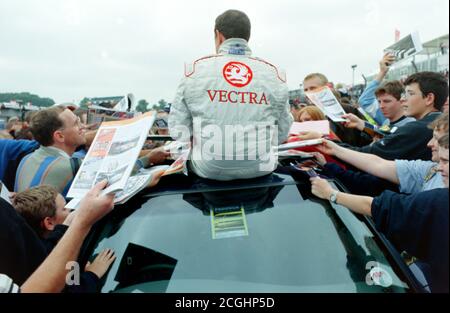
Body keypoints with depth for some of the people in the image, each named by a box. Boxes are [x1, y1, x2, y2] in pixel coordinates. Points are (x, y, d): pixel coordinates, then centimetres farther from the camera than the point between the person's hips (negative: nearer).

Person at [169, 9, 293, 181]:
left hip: (209, 170, -1)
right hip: (260, 169, 1)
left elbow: (178, 131, -6)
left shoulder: (195, 70, -8)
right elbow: (282, 134, 2)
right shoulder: (274, 74, -4)